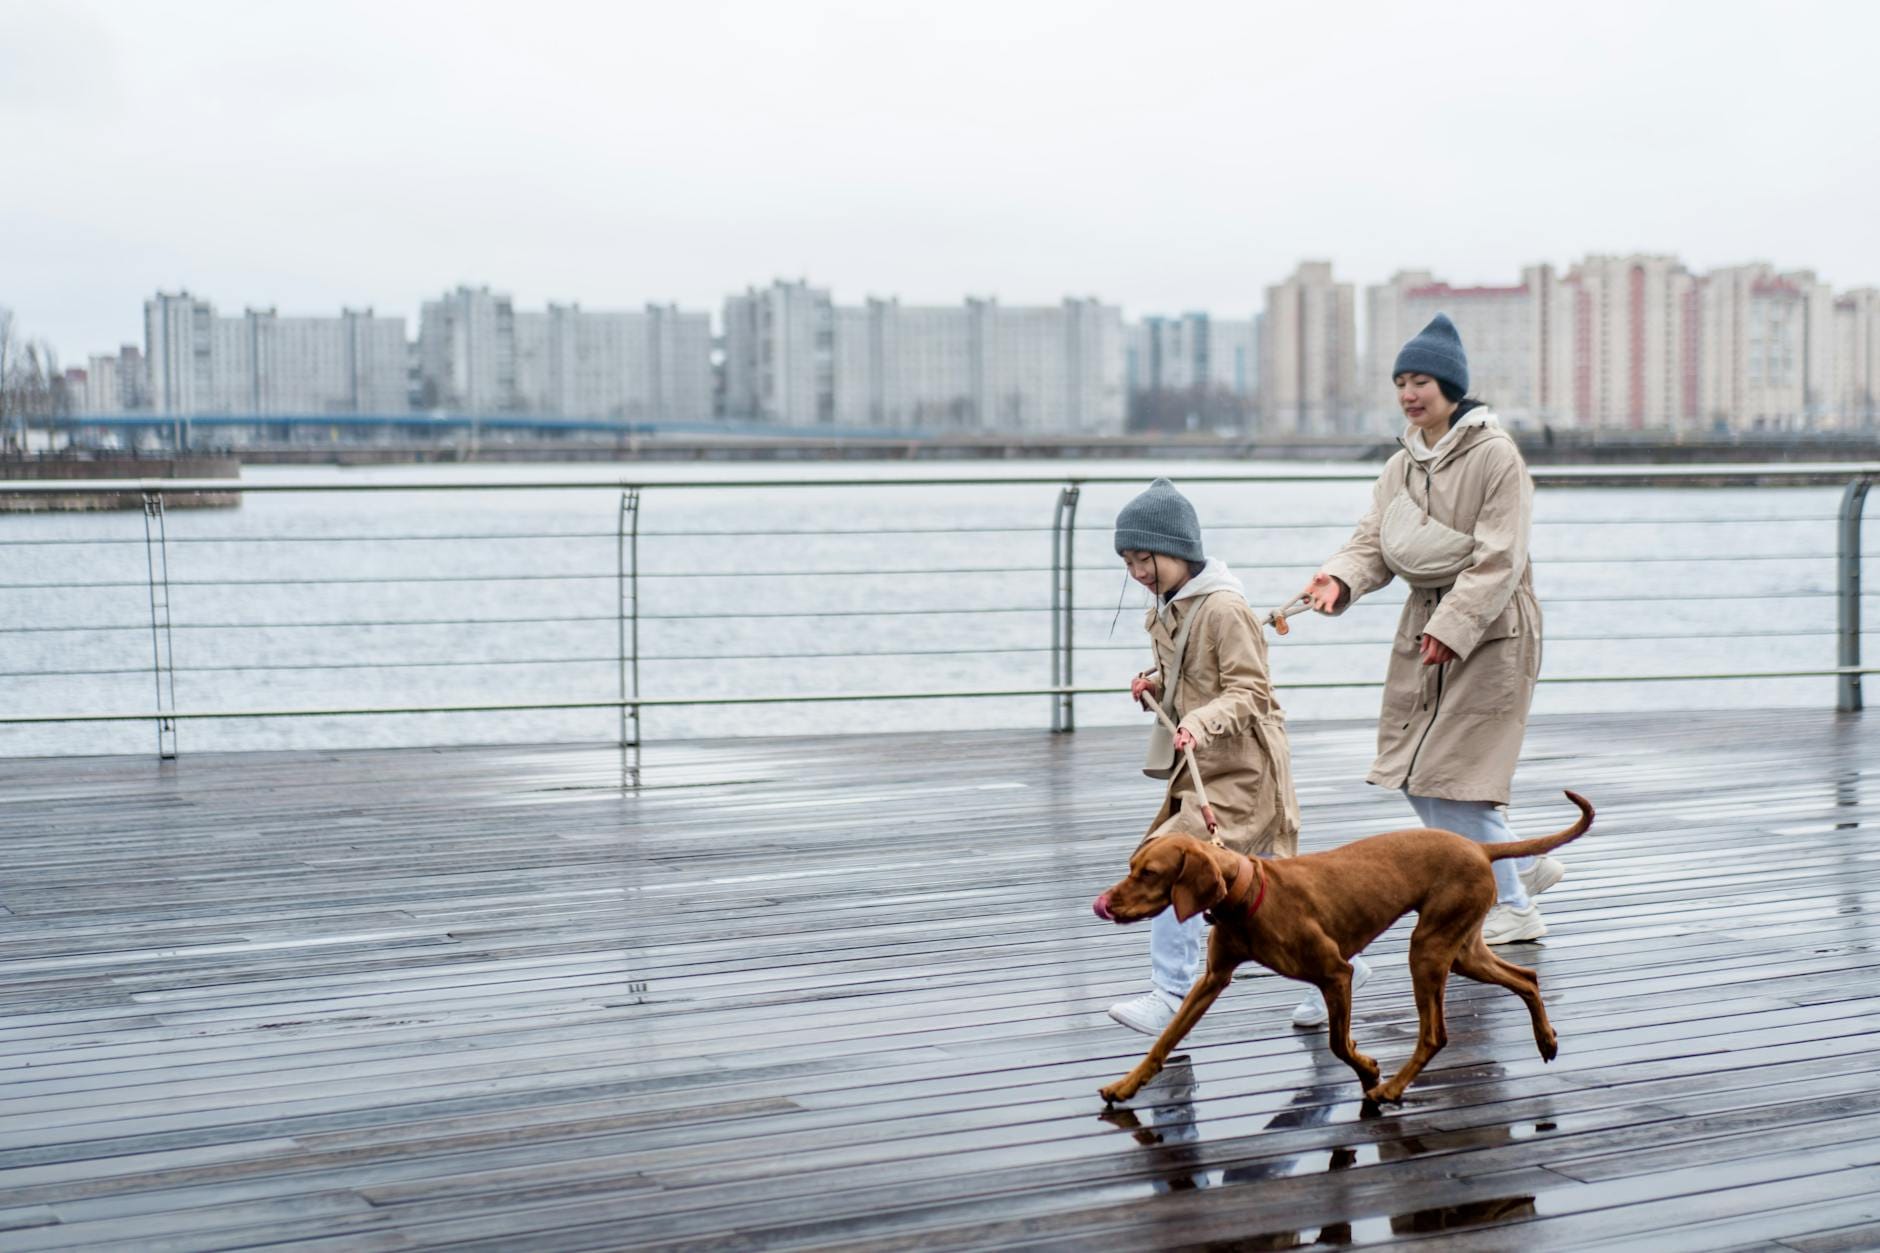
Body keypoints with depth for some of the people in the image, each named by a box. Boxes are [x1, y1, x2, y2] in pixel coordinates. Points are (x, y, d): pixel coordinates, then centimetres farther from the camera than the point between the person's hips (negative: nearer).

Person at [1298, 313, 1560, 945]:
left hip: (1490, 632, -8)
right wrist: (1340, 579, -16)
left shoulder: (1495, 454, -12)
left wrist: (1454, 625, -25)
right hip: (1424, 627, 8)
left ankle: (1513, 911, 6)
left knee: (1451, 774, -9)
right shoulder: (1403, 463, 10)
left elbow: (1499, 559, -17)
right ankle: (1523, 864, 25)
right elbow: (1376, 543, 5)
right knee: (1415, 775, 7)